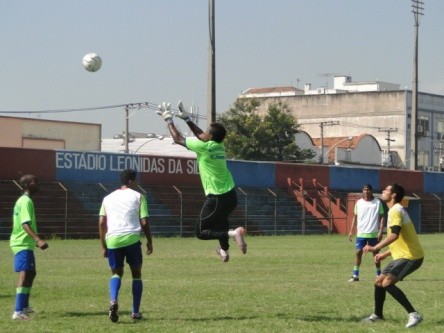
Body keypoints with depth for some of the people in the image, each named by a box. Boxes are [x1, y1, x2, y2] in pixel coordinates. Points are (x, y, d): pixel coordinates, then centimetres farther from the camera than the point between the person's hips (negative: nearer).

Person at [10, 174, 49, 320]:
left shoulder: (22, 200, 17)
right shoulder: (26, 201, -15)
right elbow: (25, 224, -26)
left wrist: (35, 240, 38)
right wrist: (38, 239, -36)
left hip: (22, 243, 11)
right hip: (23, 245, -11)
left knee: (31, 273, 21)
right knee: (24, 275, -17)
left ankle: (24, 306, 33)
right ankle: (18, 312, -23)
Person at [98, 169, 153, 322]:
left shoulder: (108, 198, 17)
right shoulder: (138, 196, 7)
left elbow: (101, 222, 10)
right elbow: (144, 222, 0)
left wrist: (104, 246, 14)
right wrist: (149, 242, 11)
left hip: (112, 240, 2)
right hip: (132, 238, -2)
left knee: (116, 272, 17)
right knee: (136, 273, 14)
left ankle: (113, 300, -12)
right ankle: (135, 312, 13)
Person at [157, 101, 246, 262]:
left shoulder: (204, 147, -14)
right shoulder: (219, 146, 6)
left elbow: (178, 139, -3)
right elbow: (200, 135, 25)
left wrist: (168, 119, 8)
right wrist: (187, 119, 28)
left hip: (216, 198, -8)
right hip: (231, 196, 8)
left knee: (201, 232, 1)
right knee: (221, 220, 35)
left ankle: (233, 233, -17)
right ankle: (224, 250, 44)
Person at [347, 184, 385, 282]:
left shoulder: (377, 202, 0)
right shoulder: (358, 203, 6)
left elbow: (381, 217, -1)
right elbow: (355, 217, 12)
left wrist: (381, 231, -10)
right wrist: (351, 231, 6)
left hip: (374, 233, -2)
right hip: (361, 233, 2)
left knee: (376, 253, 6)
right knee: (358, 252, -4)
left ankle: (378, 274, 18)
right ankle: (355, 275, -2)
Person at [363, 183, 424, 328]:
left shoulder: (396, 211, -15)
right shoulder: (395, 210, 18)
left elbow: (394, 235, -31)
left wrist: (375, 248, -36)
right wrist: (385, 254, 26)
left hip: (410, 256, -10)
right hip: (402, 255, 10)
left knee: (387, 283, -22)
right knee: (379, 282, 14)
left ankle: (413, 314, -22)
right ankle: (378, 315, 30)